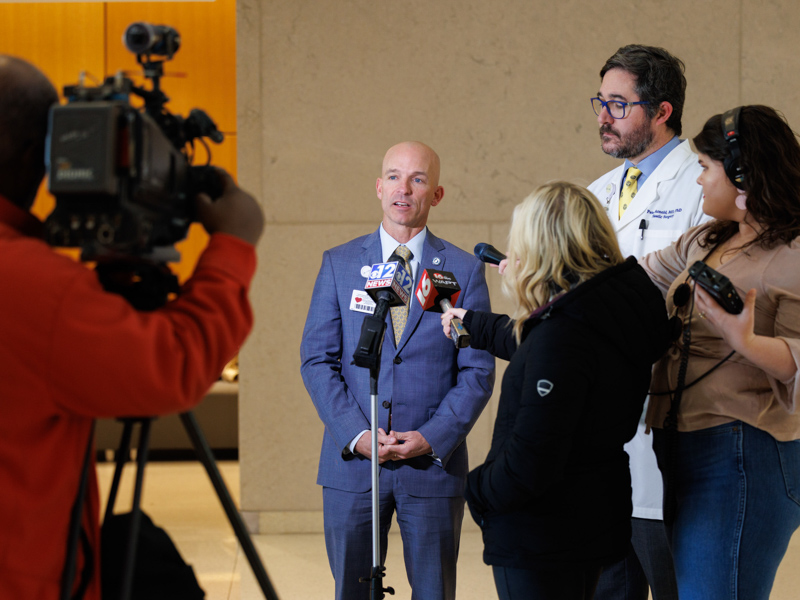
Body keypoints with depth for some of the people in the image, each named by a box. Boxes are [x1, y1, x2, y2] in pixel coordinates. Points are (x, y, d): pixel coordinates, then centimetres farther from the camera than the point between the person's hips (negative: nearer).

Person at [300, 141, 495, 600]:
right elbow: (317, 359, 2)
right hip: (352, 461, 1)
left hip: (434, 462, -1)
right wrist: (356, 435, -11)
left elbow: (478, 371, 0)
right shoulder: (339, 264, 6)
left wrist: (432, 438, -13)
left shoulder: (464, 270, 3)